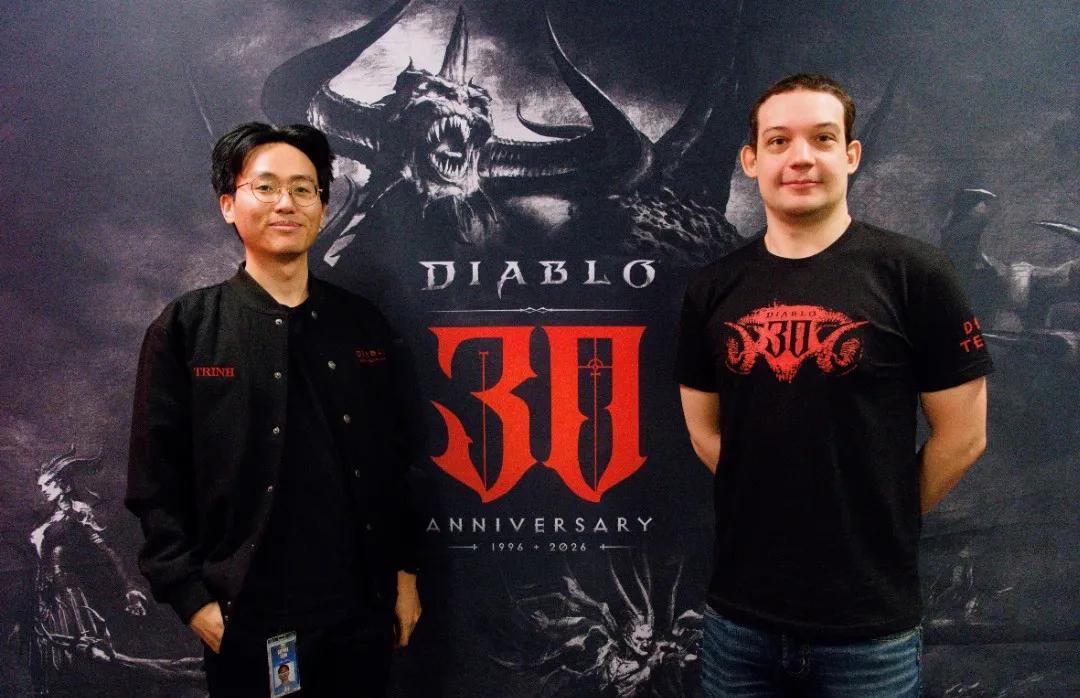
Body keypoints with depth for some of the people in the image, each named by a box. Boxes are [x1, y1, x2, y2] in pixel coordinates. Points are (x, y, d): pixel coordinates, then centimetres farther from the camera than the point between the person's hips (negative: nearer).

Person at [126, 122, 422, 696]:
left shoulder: (364, 326, 4)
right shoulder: (185, 328, -4)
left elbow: (394, 464, 7)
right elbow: (156, 482, -5)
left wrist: (404, 572, 7)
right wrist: (194, 599, -9)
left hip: (362, 611, 3)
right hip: (248, 621, -2)